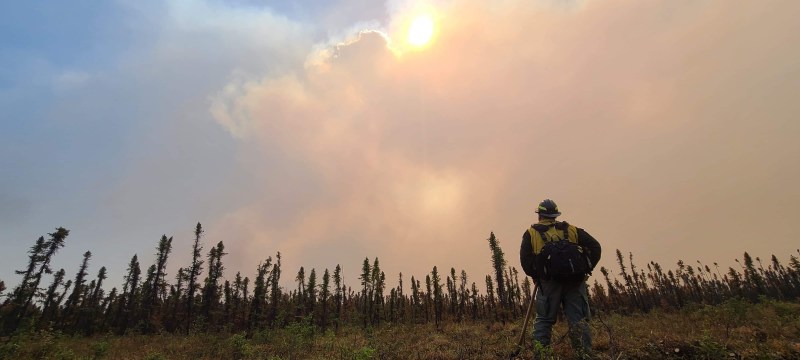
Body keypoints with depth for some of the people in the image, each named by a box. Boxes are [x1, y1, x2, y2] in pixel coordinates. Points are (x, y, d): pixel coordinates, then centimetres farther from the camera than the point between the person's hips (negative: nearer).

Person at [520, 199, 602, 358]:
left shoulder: (531, 233, 8)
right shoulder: (571, 230, 15)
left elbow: (525, 258, -3)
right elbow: (595, 246, 6)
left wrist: (535, 276, 8)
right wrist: (586, 269, 7)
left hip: (549, 282, -1)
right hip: (574, 281, 2)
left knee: (544, 320, 6)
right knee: (578, 319, 7)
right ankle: (585, 354, 2)